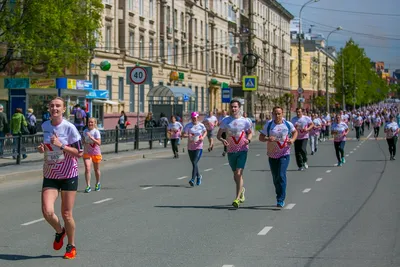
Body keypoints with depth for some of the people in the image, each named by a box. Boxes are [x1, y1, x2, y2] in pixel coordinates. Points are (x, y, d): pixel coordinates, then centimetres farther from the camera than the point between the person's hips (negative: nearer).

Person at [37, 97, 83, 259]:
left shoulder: (69, 128, -11)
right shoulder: (45, 126, 3)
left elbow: (79, 153, -12)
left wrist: (61, 145, -23)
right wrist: (42, 148, 0)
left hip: (68, 175, -3)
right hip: (50, 176, 3)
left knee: (66, 214, 1)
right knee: (47, 211, -15)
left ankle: (71, 246, 24)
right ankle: (59, 232, 18)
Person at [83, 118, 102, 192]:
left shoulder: (96, 132, -11)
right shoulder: (85, 131, 3)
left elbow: (99, 143, -21)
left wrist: (91, 138, -30)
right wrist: (84, 143, -1)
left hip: (96, 153, -2)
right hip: (87, 152, 2)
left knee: (96, 170, 12)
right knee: (87, 169, -14)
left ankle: (97, 184, 36)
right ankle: (88, 186, -13)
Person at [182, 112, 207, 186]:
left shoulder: (201, 125, 0)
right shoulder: (188, 126, -2)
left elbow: (205, 132, 17)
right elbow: (183, 134, -7)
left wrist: (203, 137, -3)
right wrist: (187, 135, -29)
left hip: (199, 147, -2)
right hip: (190, 147, 2)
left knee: (195, 163, -15)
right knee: (193, 163, 13)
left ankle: (193, 179, -20)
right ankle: (198, 176, 36)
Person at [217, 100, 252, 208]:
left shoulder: (245, 121, 1)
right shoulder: (225, 121, 2)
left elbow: (250, 133, 14)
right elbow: (219, 135, 5)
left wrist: (248, 139, -8)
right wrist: (222, 140, -18)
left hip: (242, 150, -2)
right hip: (231, 151, 2)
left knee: (238, 174, -14)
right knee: (235, 175, 13)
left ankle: (237, 199, -14)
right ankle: (241, 190, 42)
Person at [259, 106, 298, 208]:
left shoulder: (288, 124, 0)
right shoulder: (268, 125, -1)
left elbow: (295, 132, 18)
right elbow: (260, 137, 0)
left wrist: (292, 139, -3)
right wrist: (267, 139, -22)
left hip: (284, 154, -2)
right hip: (272, 155, 2)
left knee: (281, 175, -15)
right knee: (275, 178, 9)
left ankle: (281, 200, -14)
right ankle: (279, 195, 30)